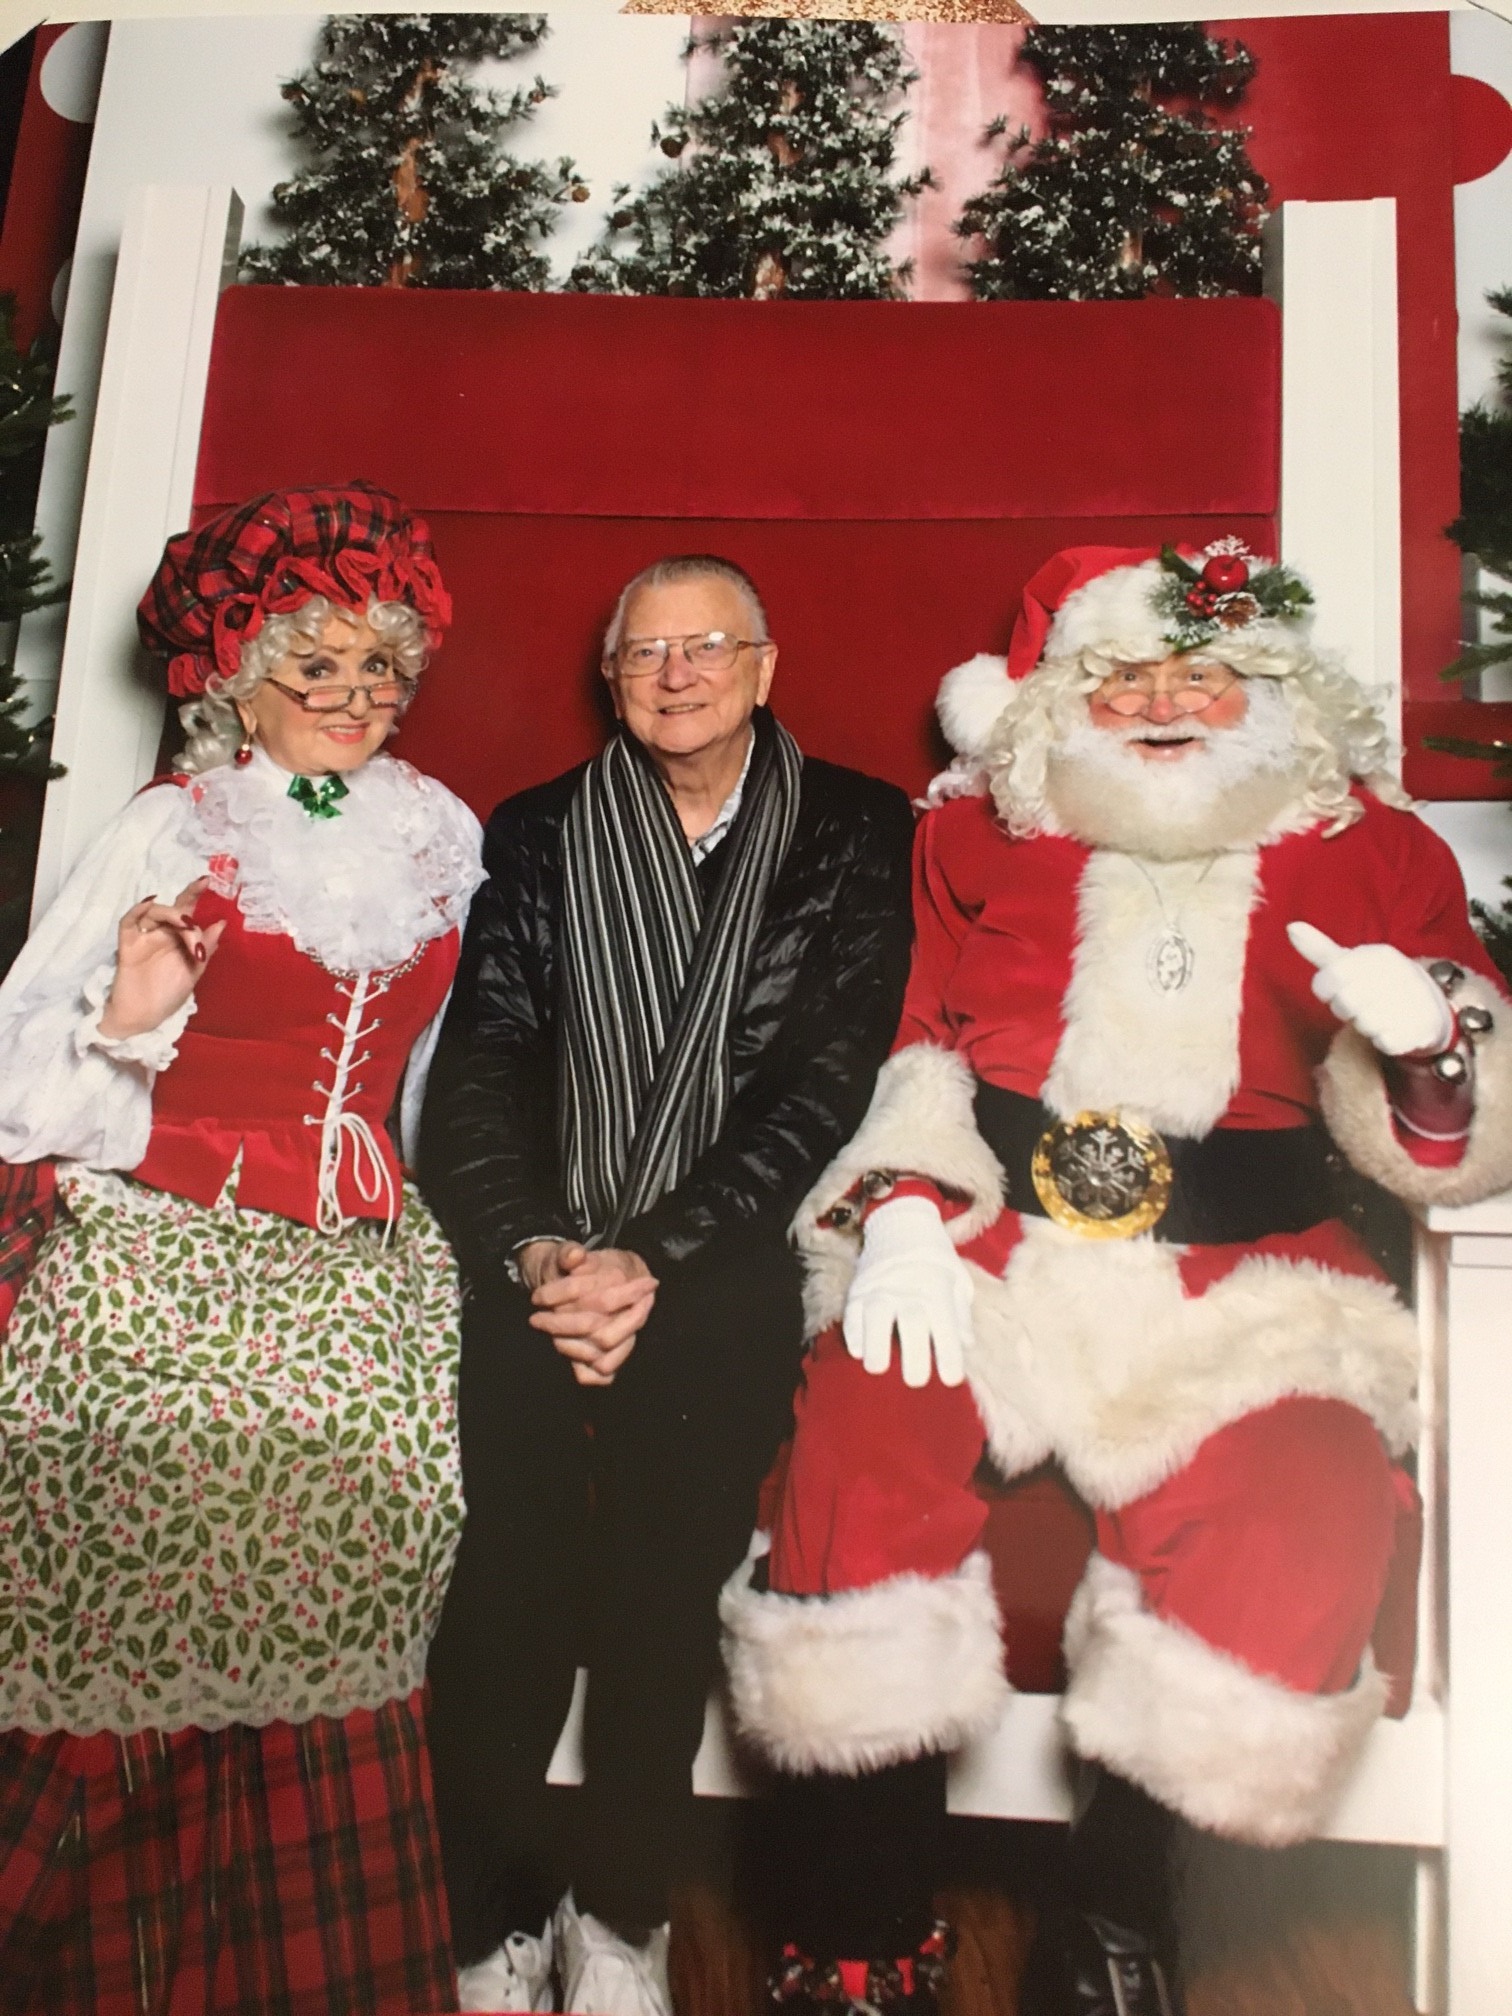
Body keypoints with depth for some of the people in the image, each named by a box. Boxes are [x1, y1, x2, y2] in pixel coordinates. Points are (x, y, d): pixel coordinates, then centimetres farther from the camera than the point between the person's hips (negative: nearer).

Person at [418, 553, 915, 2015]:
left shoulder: (858, 834, 9)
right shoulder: (537, 835, 16)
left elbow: (827, 1082, -1)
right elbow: (481, 1060, 6)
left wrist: (658, 1258, -12)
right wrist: (536, 1251, -11)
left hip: (737, 1252, -1)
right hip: (550, 1248, 2)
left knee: (677, 1411, -25)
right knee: (513, 1431, -21)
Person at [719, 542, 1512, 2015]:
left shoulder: (1369, 853, 11)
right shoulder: (977, 835, 12)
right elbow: (914, 1050, 9)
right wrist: (902, 1208, -8)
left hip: (1244, 1283, 1)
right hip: (988, 1250, 0)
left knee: (1306, 1504, -26)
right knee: (860, 1431, -26)